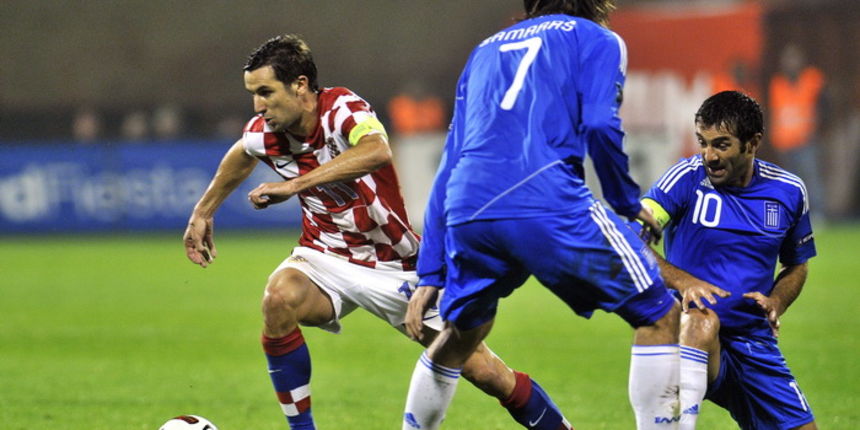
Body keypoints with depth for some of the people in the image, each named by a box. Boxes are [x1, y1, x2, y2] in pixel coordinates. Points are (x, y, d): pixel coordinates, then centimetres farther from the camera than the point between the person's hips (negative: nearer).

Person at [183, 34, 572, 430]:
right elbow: (240, 157, 19)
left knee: (487, 375, -5)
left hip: (398, 265, -3)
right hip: (327, 260, 3)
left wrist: (296, 184, -47)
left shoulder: (340, 108, -23)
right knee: (279, 298, -32)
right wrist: (202, 212, 29)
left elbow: (377, 151, -46)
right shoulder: (263, 134, -8)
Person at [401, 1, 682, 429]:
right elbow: (599, 125, -3)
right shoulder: (597, 39, 16)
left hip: (467, 214, 6)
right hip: (547, 202, -5)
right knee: (661, 317, 6)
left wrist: (430, 274, 24)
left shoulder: (485, 48, 30)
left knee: (459, 336, 29)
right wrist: (628, 202, 13)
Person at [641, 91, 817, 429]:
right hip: (691, 336, -5)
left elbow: (797, 266, 19)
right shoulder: (687, 178, -8)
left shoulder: (788, 192, 5)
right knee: (702, 319, -39)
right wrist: (681, 281, -30)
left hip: (753, 343, 5)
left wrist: (775, 303, -2)